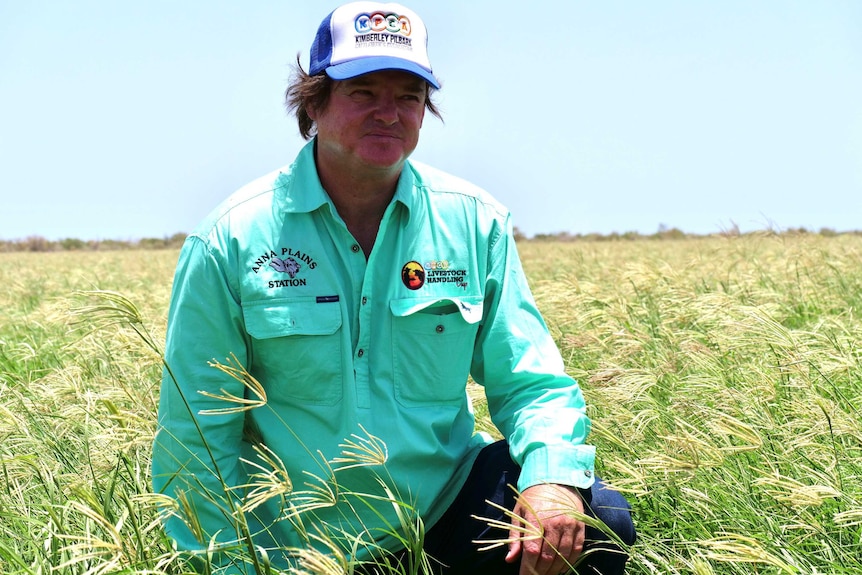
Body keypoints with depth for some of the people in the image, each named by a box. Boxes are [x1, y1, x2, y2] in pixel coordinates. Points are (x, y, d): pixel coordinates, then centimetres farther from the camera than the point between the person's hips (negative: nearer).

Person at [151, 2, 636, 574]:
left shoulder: (474, 222, -1)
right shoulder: (231, 241, -8)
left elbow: (530, 383, 0)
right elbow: (196, 435, -4)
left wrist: (552, 477, -21)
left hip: (446, 505, 1)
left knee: (599, 518, -20)